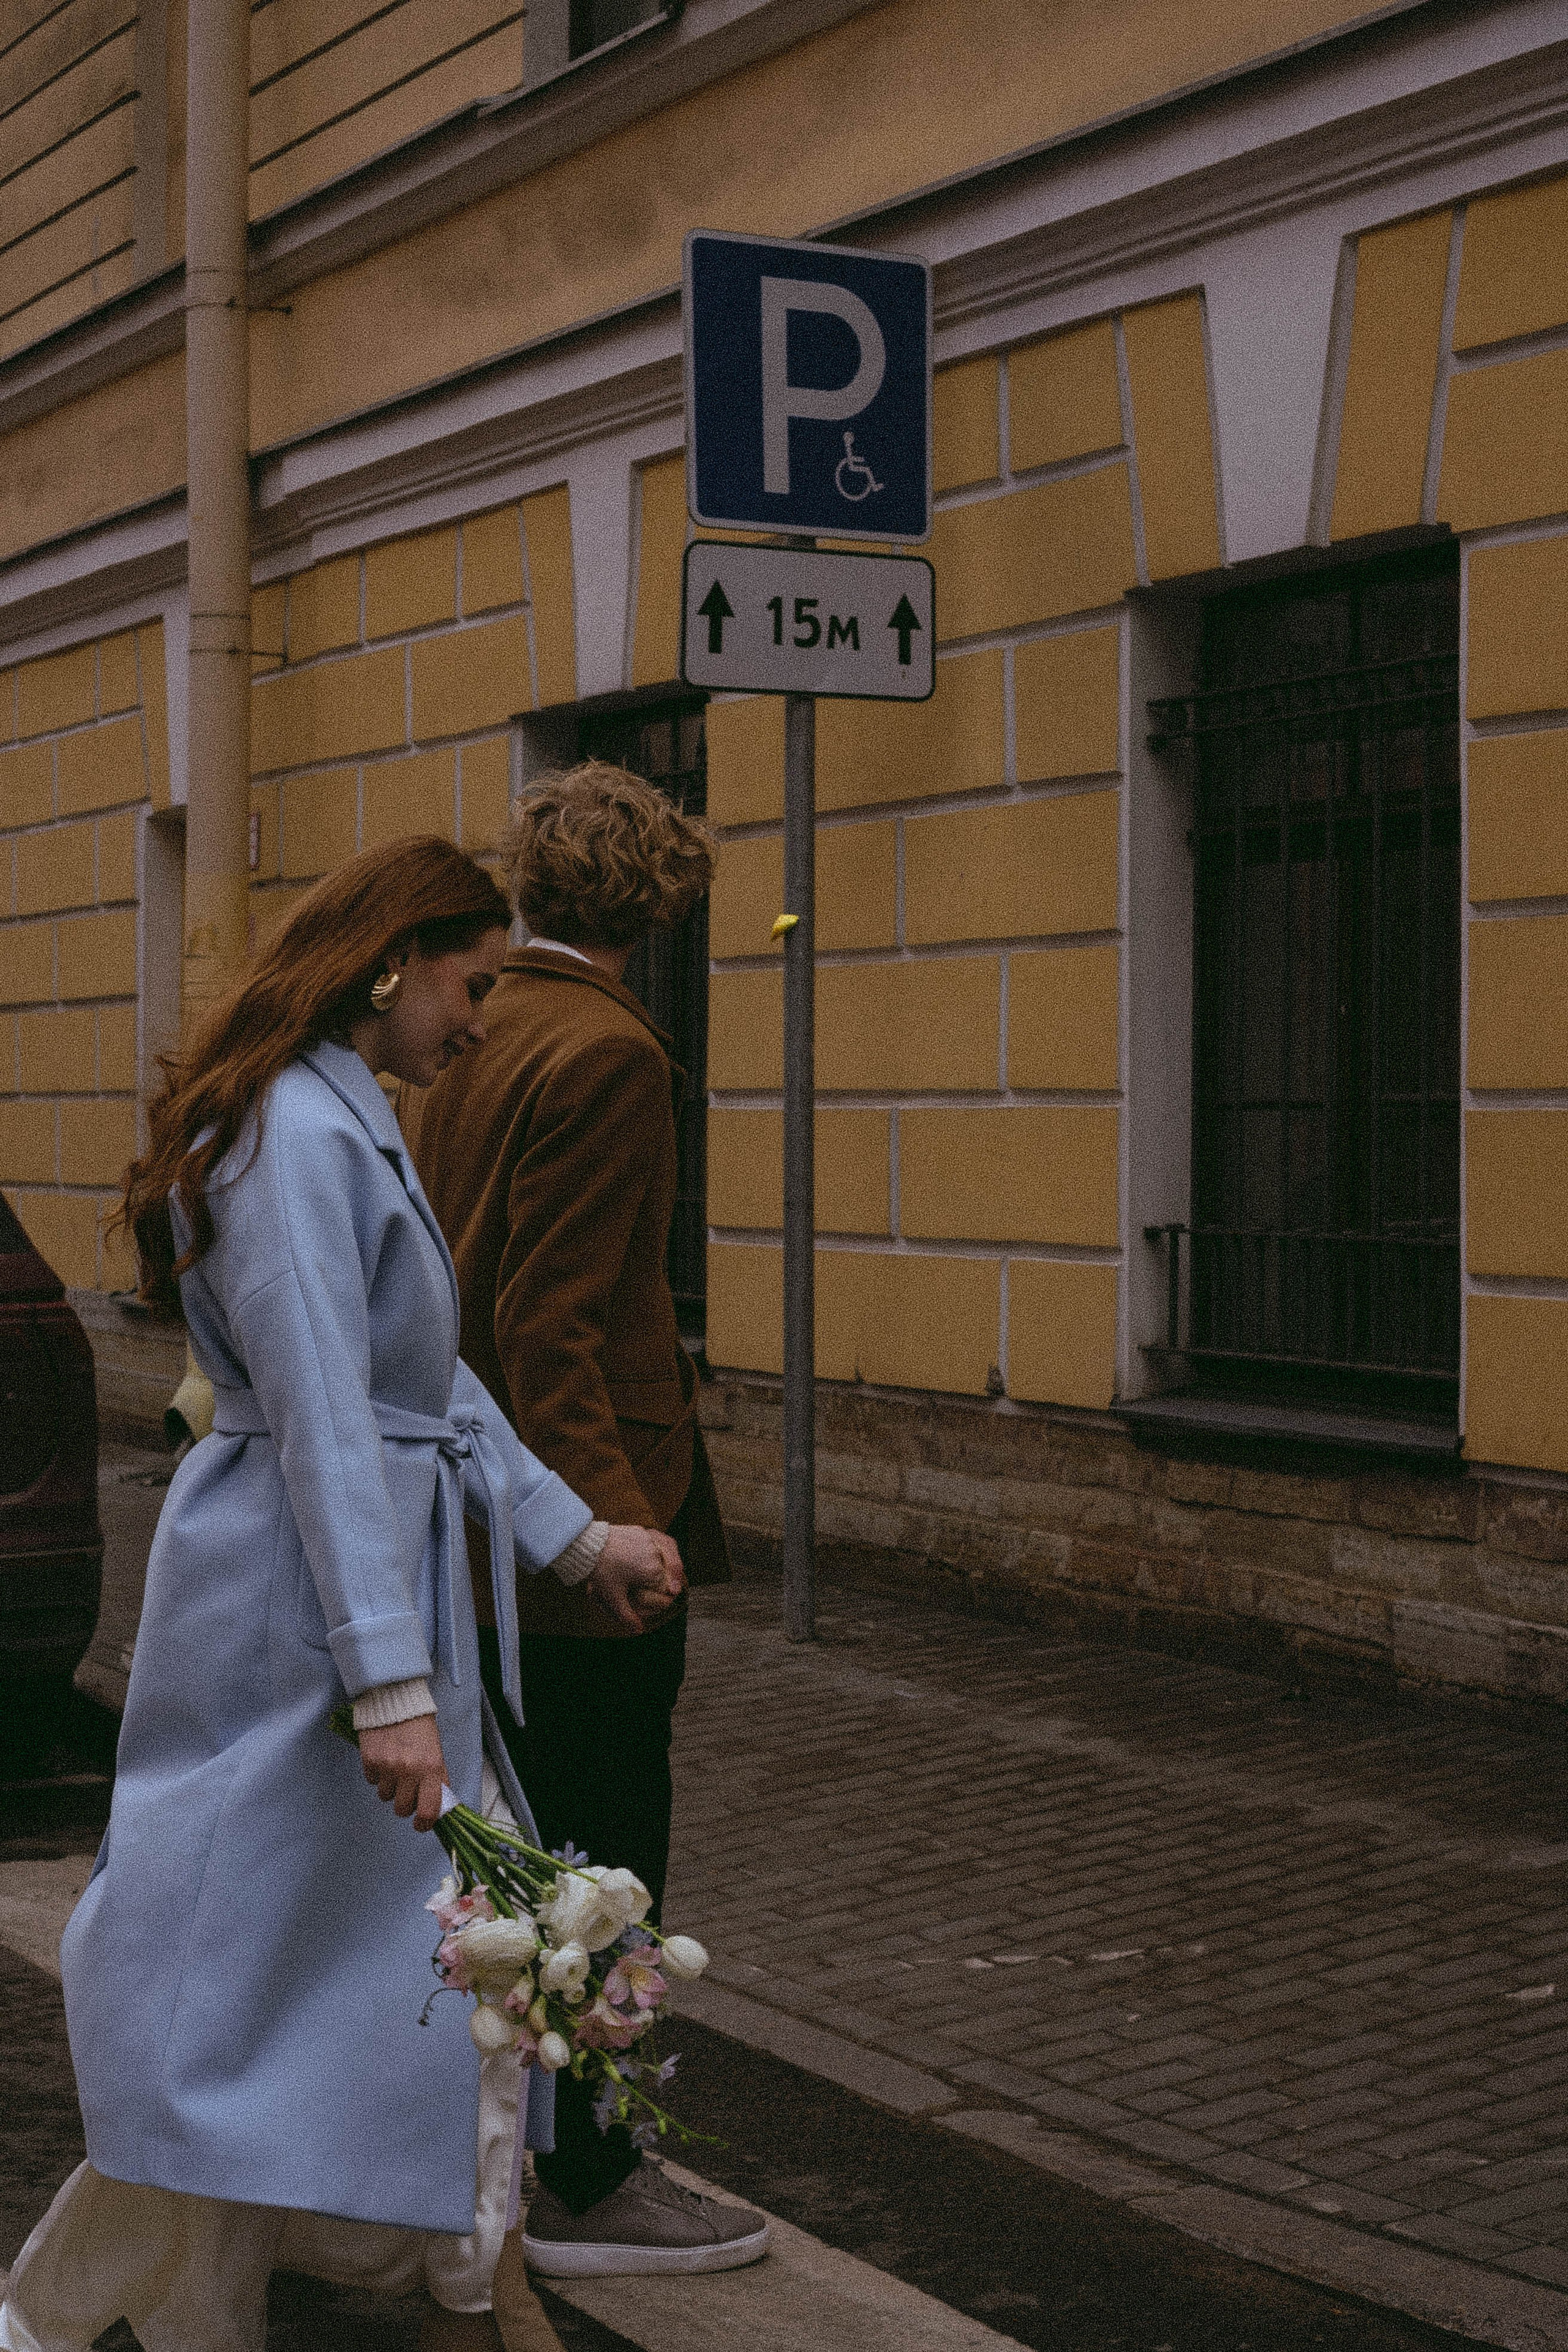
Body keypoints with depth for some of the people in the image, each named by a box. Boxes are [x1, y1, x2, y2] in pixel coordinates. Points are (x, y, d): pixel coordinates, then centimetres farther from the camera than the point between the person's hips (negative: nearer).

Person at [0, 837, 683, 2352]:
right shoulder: (294, 1135, -20)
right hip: (295, 1600, -10)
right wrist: (389, 1679, -25)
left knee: (447, 1938, 15)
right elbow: (323, 1422, -24)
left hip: (385, 1573, 10)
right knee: (238, 1988, 1)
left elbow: (436, 1380, 16)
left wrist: (572, 1535, 14)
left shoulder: (351, 1123, 13)